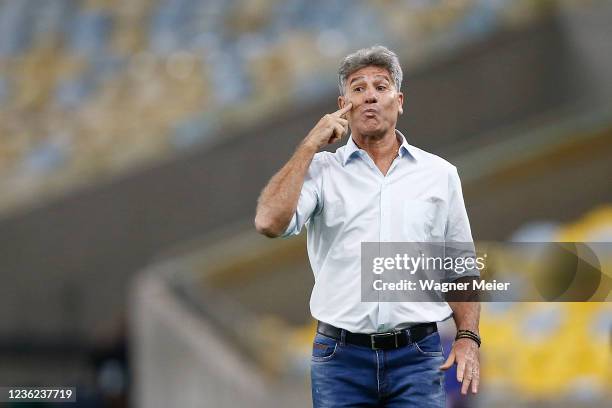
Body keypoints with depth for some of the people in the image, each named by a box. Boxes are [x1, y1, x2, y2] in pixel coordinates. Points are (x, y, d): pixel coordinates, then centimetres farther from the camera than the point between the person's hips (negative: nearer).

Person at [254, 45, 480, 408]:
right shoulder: (321, 170, 5)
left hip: (417, 355, 1)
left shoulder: (440, 174, 10)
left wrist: (468, 337, -1)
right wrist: (311, 146, -7)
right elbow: (270, 223, -13)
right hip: (341, 355, -1)